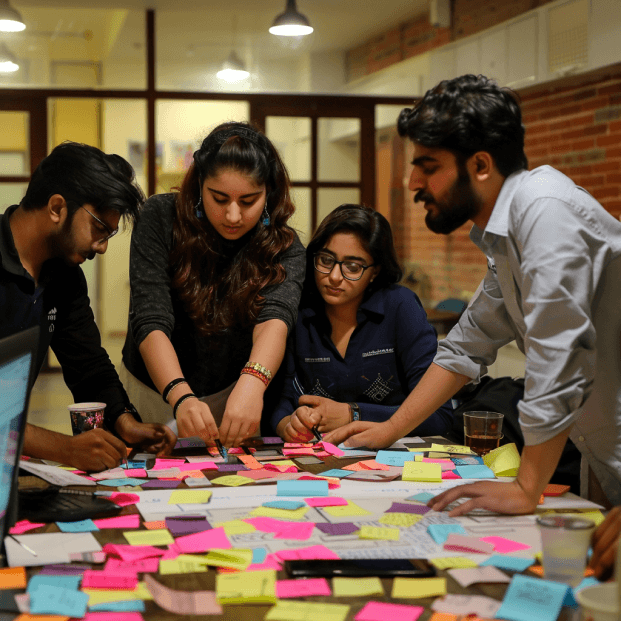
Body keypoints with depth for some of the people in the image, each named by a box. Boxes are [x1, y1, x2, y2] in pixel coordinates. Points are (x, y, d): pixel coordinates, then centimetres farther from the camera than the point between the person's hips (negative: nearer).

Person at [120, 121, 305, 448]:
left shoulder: (283, 247, -15)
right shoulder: (161, 218, -17)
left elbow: (275, 317, -35)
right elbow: (151, 321, -26)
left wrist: (252, 382, -57)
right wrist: (180, 396, -44)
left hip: (229, 395, 0)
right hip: (154, 389, 0)